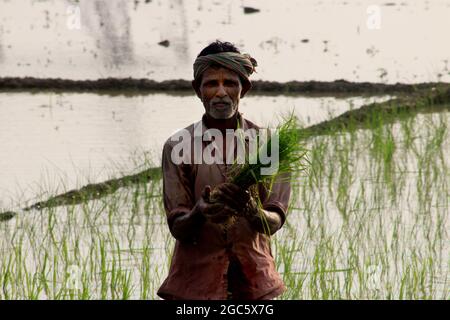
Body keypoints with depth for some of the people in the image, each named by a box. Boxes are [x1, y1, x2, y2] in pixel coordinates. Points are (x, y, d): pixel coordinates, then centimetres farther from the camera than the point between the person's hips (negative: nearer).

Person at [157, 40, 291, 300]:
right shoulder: (178, 147, 1)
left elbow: (275, 220, -5)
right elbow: (177, 228, -3)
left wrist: (252, 211, -27)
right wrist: (199, 212, -25)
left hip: (255, 284, 1)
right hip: (196, 284, -1)